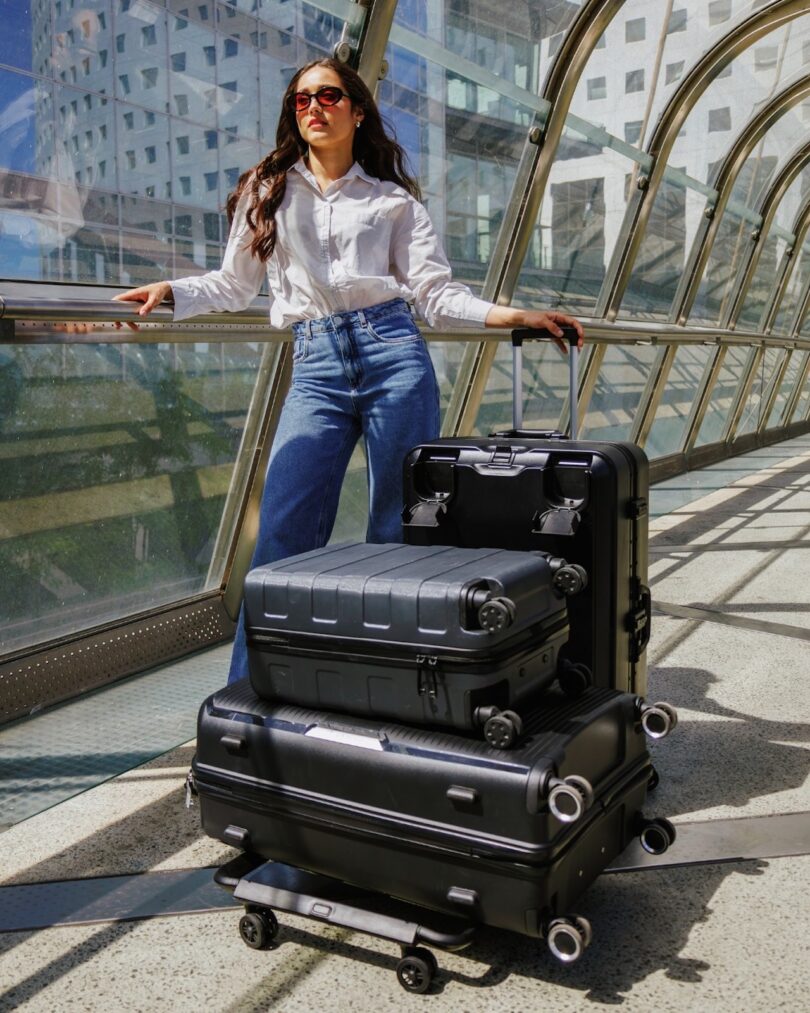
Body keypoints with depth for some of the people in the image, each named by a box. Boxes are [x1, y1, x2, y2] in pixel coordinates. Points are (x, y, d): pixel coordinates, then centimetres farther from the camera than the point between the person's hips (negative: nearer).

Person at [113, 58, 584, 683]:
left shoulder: (394, 199, 14)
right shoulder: (267, 191, 18)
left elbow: (436, 293, 7)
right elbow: (235, 284, 17)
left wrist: (512, 317, -6)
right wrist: (172, 293, -1)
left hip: (392, 354, 0)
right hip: (315, 369, 0)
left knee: (402, 532, 0)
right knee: (282, 534, -9)